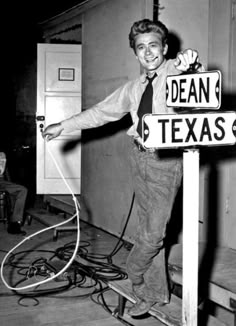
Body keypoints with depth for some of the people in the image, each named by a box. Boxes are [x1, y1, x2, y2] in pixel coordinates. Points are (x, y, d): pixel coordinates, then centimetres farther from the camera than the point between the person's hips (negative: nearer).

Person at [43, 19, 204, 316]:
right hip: (140, 155, 5)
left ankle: (134, 273, 25)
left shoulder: (175, 72, -4)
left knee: (154, 232, -6)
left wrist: (190, 61, -48)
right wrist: (64, 125, 18)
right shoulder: (133, 87, 12)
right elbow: (102, 111, 19)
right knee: (148, 228, 13)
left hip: (165, 160, -5)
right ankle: (154, 292, 28)